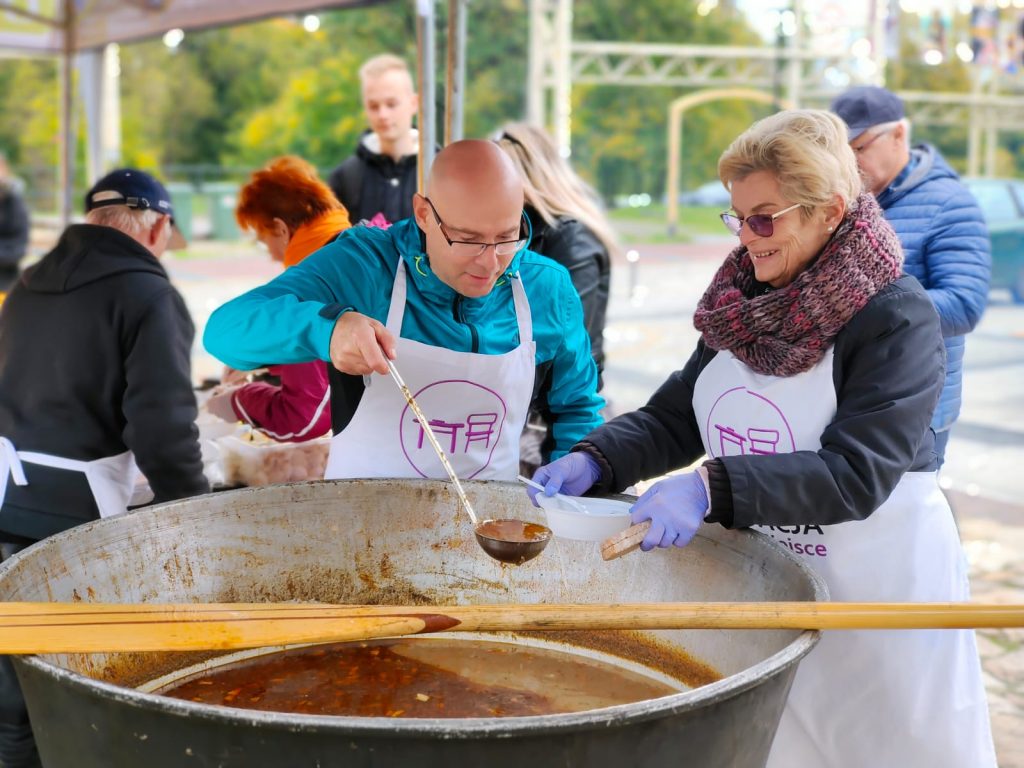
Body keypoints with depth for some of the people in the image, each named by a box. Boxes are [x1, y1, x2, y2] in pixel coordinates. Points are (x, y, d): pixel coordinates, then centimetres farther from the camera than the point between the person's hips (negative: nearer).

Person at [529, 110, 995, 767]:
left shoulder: (897, 317, -17)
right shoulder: (745, 304, 4)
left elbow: (856, 473, -26)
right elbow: (673, 418, 7)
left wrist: (713, 488, -38)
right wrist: (594, 461, -12)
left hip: (876, 585, -5)